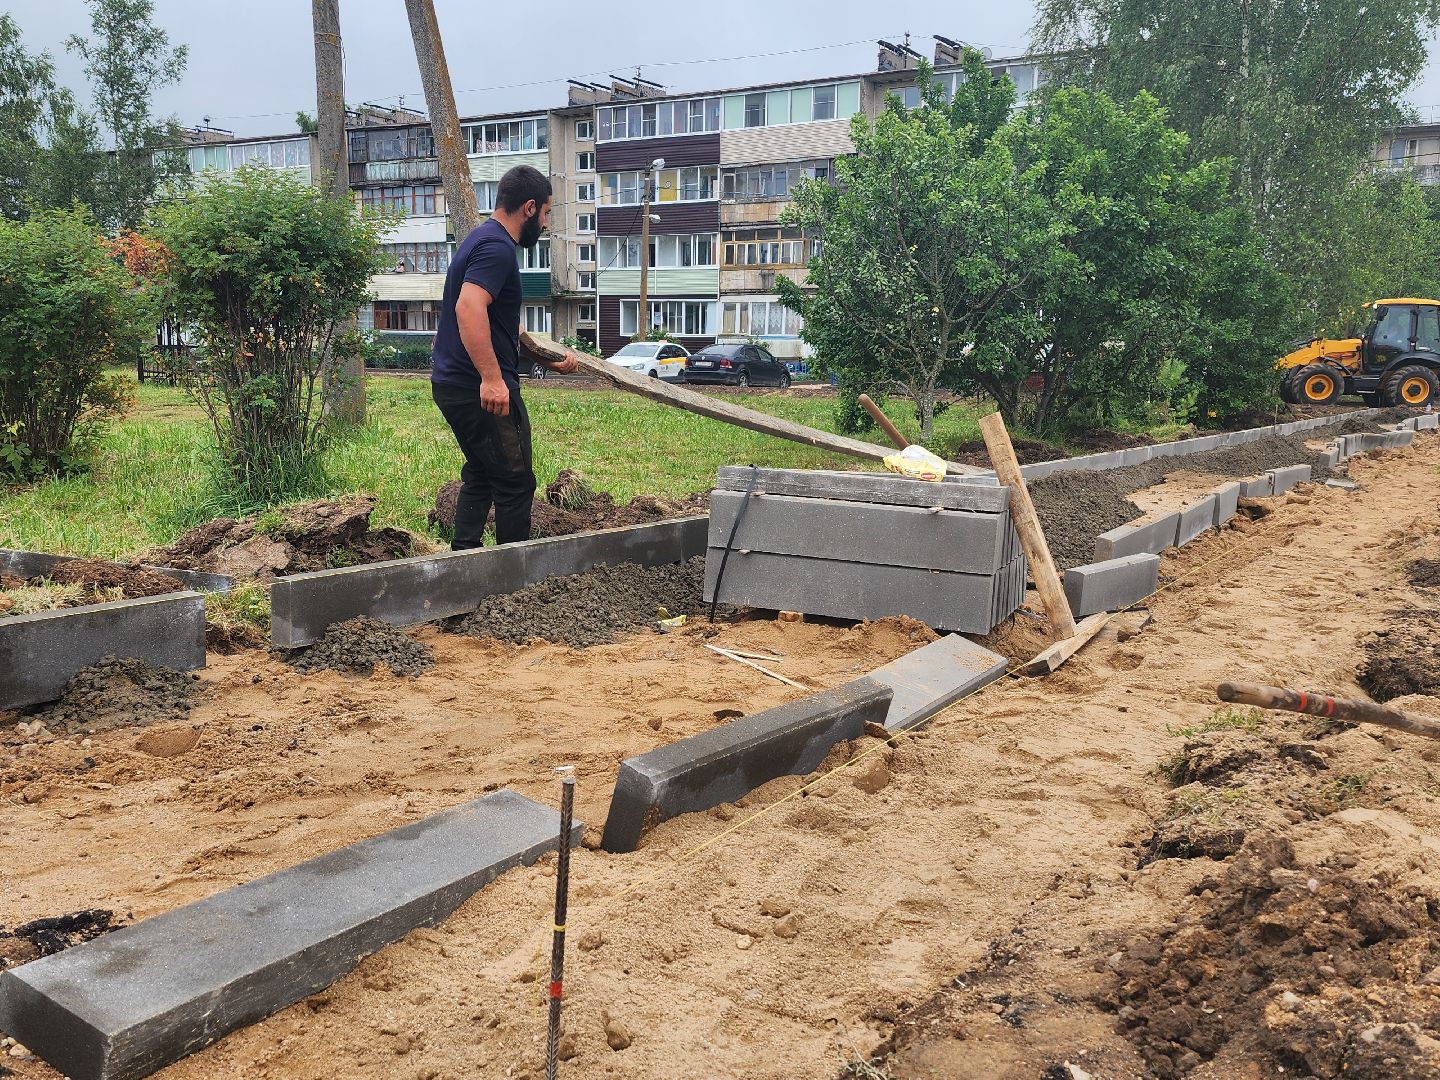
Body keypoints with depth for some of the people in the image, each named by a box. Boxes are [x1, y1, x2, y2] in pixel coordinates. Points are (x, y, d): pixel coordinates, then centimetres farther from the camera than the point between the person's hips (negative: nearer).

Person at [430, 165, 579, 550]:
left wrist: (550, 359, 25)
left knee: (481, 477, 20)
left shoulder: (482, 241, 19)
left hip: (453, 386, 11)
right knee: (516, 484, -1)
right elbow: (469, 308, -31)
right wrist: (492, 378, -34)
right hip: (482, 390, -11)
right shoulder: (497, 248, -15)